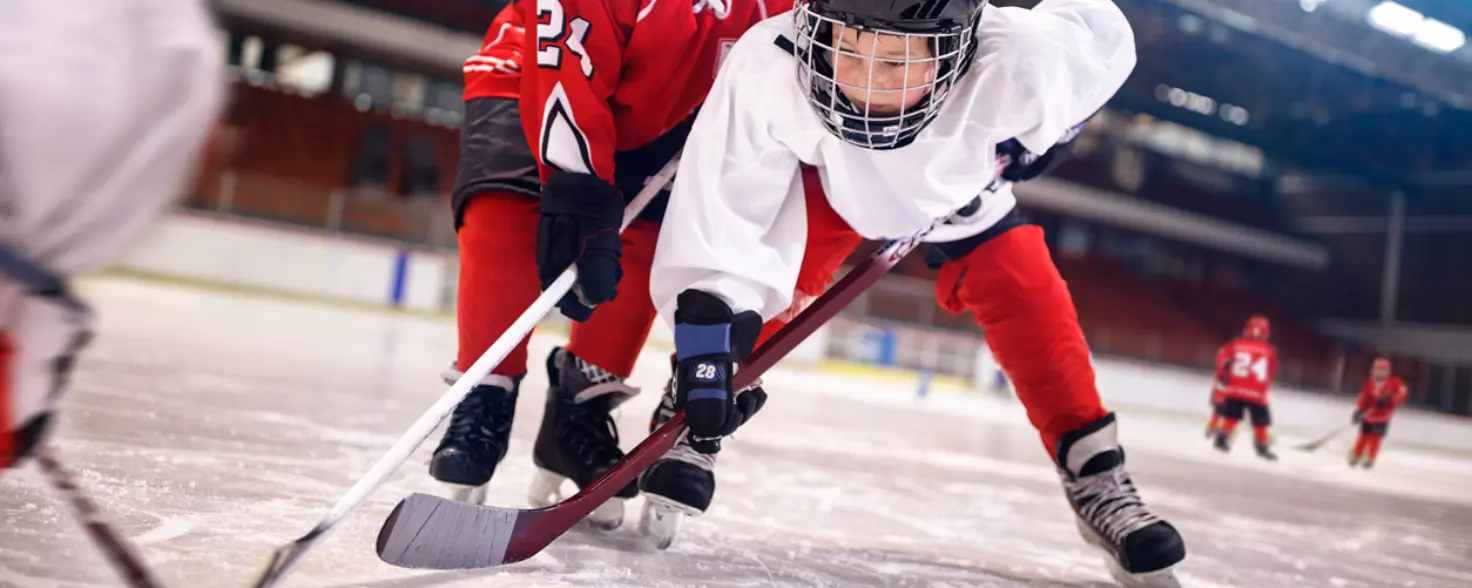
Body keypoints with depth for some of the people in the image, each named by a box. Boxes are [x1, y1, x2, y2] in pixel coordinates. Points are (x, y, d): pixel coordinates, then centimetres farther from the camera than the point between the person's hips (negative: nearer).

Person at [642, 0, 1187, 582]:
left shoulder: (1016, 63, -42)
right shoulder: (768, 67, -44)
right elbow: (720, 210, -40)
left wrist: (1035, 137, -14)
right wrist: (707, 340, -43)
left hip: (962, 192, 1)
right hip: (827, 178, 0)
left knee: (1032, 306, -11)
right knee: (770, 281, -21)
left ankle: (1096, 480, 5)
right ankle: (684, 436, 0)